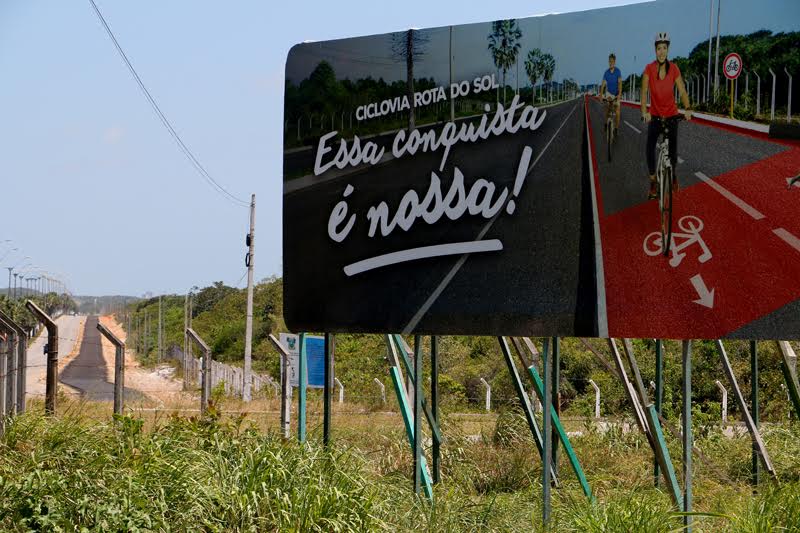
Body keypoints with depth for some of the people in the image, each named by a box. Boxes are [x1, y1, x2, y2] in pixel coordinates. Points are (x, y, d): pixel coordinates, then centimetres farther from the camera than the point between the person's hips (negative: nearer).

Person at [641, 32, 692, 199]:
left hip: (671, 115, 0)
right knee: (649, 148, -15)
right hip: (655, 115, 0)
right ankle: (653, 182, 0)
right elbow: (644, 92, -17)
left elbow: (682, 91, -11)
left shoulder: (674, 69, -10)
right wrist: (644, 111, -30)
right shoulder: (649, 69, -12)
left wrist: (688, 108, -28)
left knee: (673, 149, 1)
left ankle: (673, 173, 33)